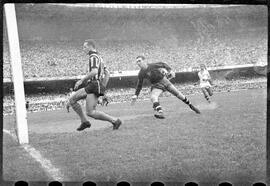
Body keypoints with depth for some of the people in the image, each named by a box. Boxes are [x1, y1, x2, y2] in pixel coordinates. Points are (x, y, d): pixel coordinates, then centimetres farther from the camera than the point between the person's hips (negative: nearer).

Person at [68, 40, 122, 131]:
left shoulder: (93, 57, -9)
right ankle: (84, 121, 9)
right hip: (91, 86, 10)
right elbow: (107, 73, 23)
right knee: (72, 99, 9)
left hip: (94, 85, -10)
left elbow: (94, 72, -26)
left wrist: (81, 80, -18)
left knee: (90, 112, -12)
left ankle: (115, 120, -9)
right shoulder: (98, 57, 22)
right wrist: (103, 88, 21)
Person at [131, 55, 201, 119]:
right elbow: (139, 85, 3)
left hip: (164, 80, 0)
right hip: (156, 86, 1)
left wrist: (170, 70, -9)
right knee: (153, 97, -31)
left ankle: (191, 106, 23)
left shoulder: (152, 65, -15)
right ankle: (160, 113, -44)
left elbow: (163, 64, 1)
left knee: (178, 94, 5)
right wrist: (136, 95, -2)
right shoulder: (141, 74, -9)